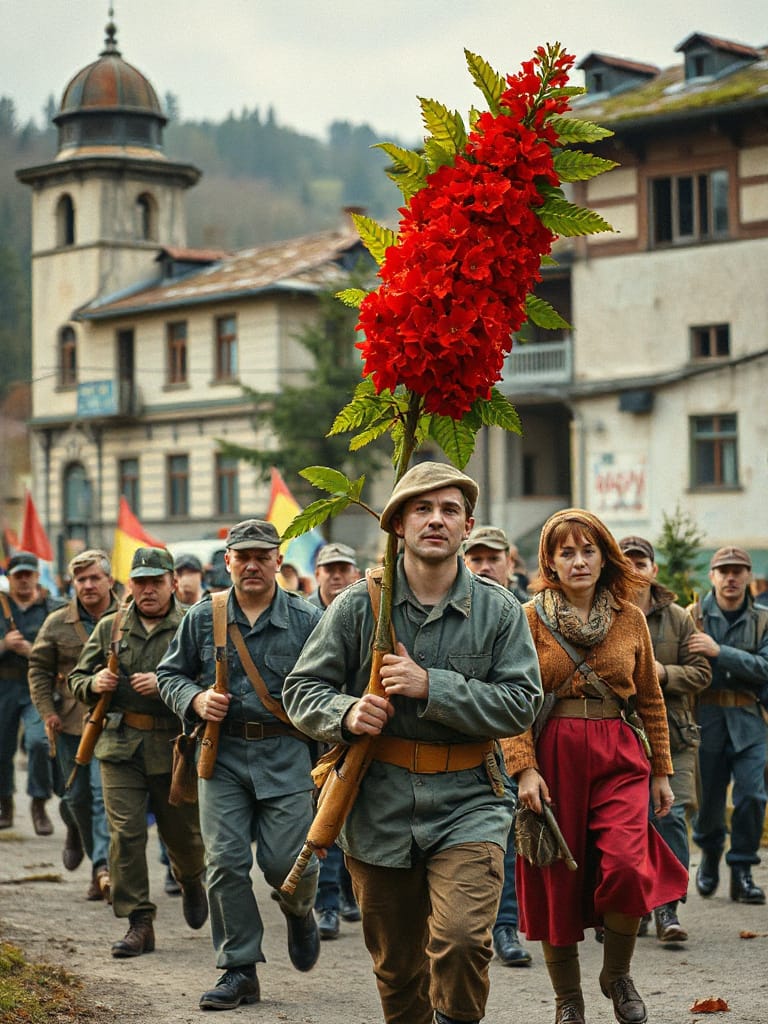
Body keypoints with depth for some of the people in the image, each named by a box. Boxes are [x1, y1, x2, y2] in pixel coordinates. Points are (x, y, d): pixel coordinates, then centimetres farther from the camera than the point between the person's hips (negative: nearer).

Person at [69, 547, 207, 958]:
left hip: (176, 749, -2)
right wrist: (94, 684, -7)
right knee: (125, 833, -6)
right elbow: (77, 678, 16)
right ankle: (139, 923, 0)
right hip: (120, 746, 2)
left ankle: (191, 884, 44)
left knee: (183, 834, 11)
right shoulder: (109, 627, 9)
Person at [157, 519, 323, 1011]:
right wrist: (196, 699, -7)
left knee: (286, 863, -6)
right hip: (223, 754, 2)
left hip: (285, 754, -2)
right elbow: (170, 674, 15)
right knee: (225, 862, -4)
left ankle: (299, 912, 31)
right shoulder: (203, 617, 5)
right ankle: (239, 970, 7)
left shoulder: (306, 619, 0)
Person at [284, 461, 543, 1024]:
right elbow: (302, 690, 5)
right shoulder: (358, 606, 0)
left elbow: (521, 704, -8)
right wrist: (346, 713, -17)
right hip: (377, 806, 2)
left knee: (462, 939, -21)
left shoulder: (499, 610, -1)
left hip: (468, 803, -2)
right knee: (397, 966, 12)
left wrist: (431, 687, -17)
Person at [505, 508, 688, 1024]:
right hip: (554, 754, -1)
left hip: (619, 756, 1)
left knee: (627, 866, -18)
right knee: (558, 880, 2)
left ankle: (618, 974, 8)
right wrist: (525, 768, -14)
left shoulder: (630, 618, 9)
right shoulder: (532, 618, 1)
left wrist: (662, 771, 13)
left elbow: (651, 699, 14)